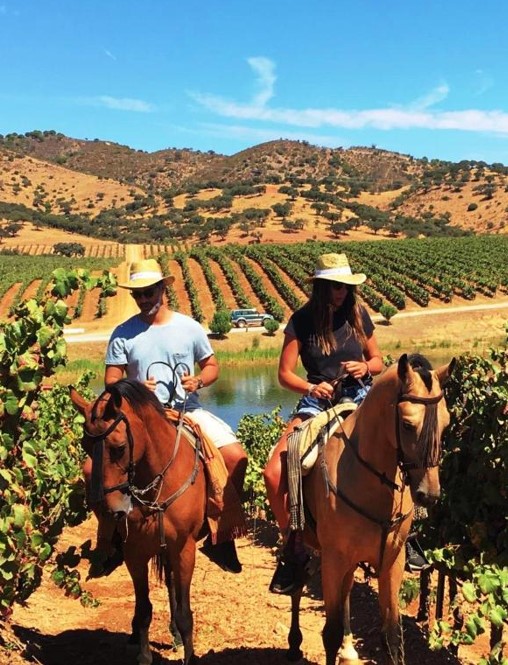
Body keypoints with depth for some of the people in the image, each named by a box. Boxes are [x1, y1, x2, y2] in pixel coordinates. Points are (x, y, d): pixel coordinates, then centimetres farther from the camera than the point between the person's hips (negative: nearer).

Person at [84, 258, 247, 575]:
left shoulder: (189, 327, 3)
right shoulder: (123, 334, 2)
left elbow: (212, 366, 11)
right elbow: (111, 381, 3)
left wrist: (199, 380, -11)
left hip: (189, 410, 0)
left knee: (236, 457, -20)